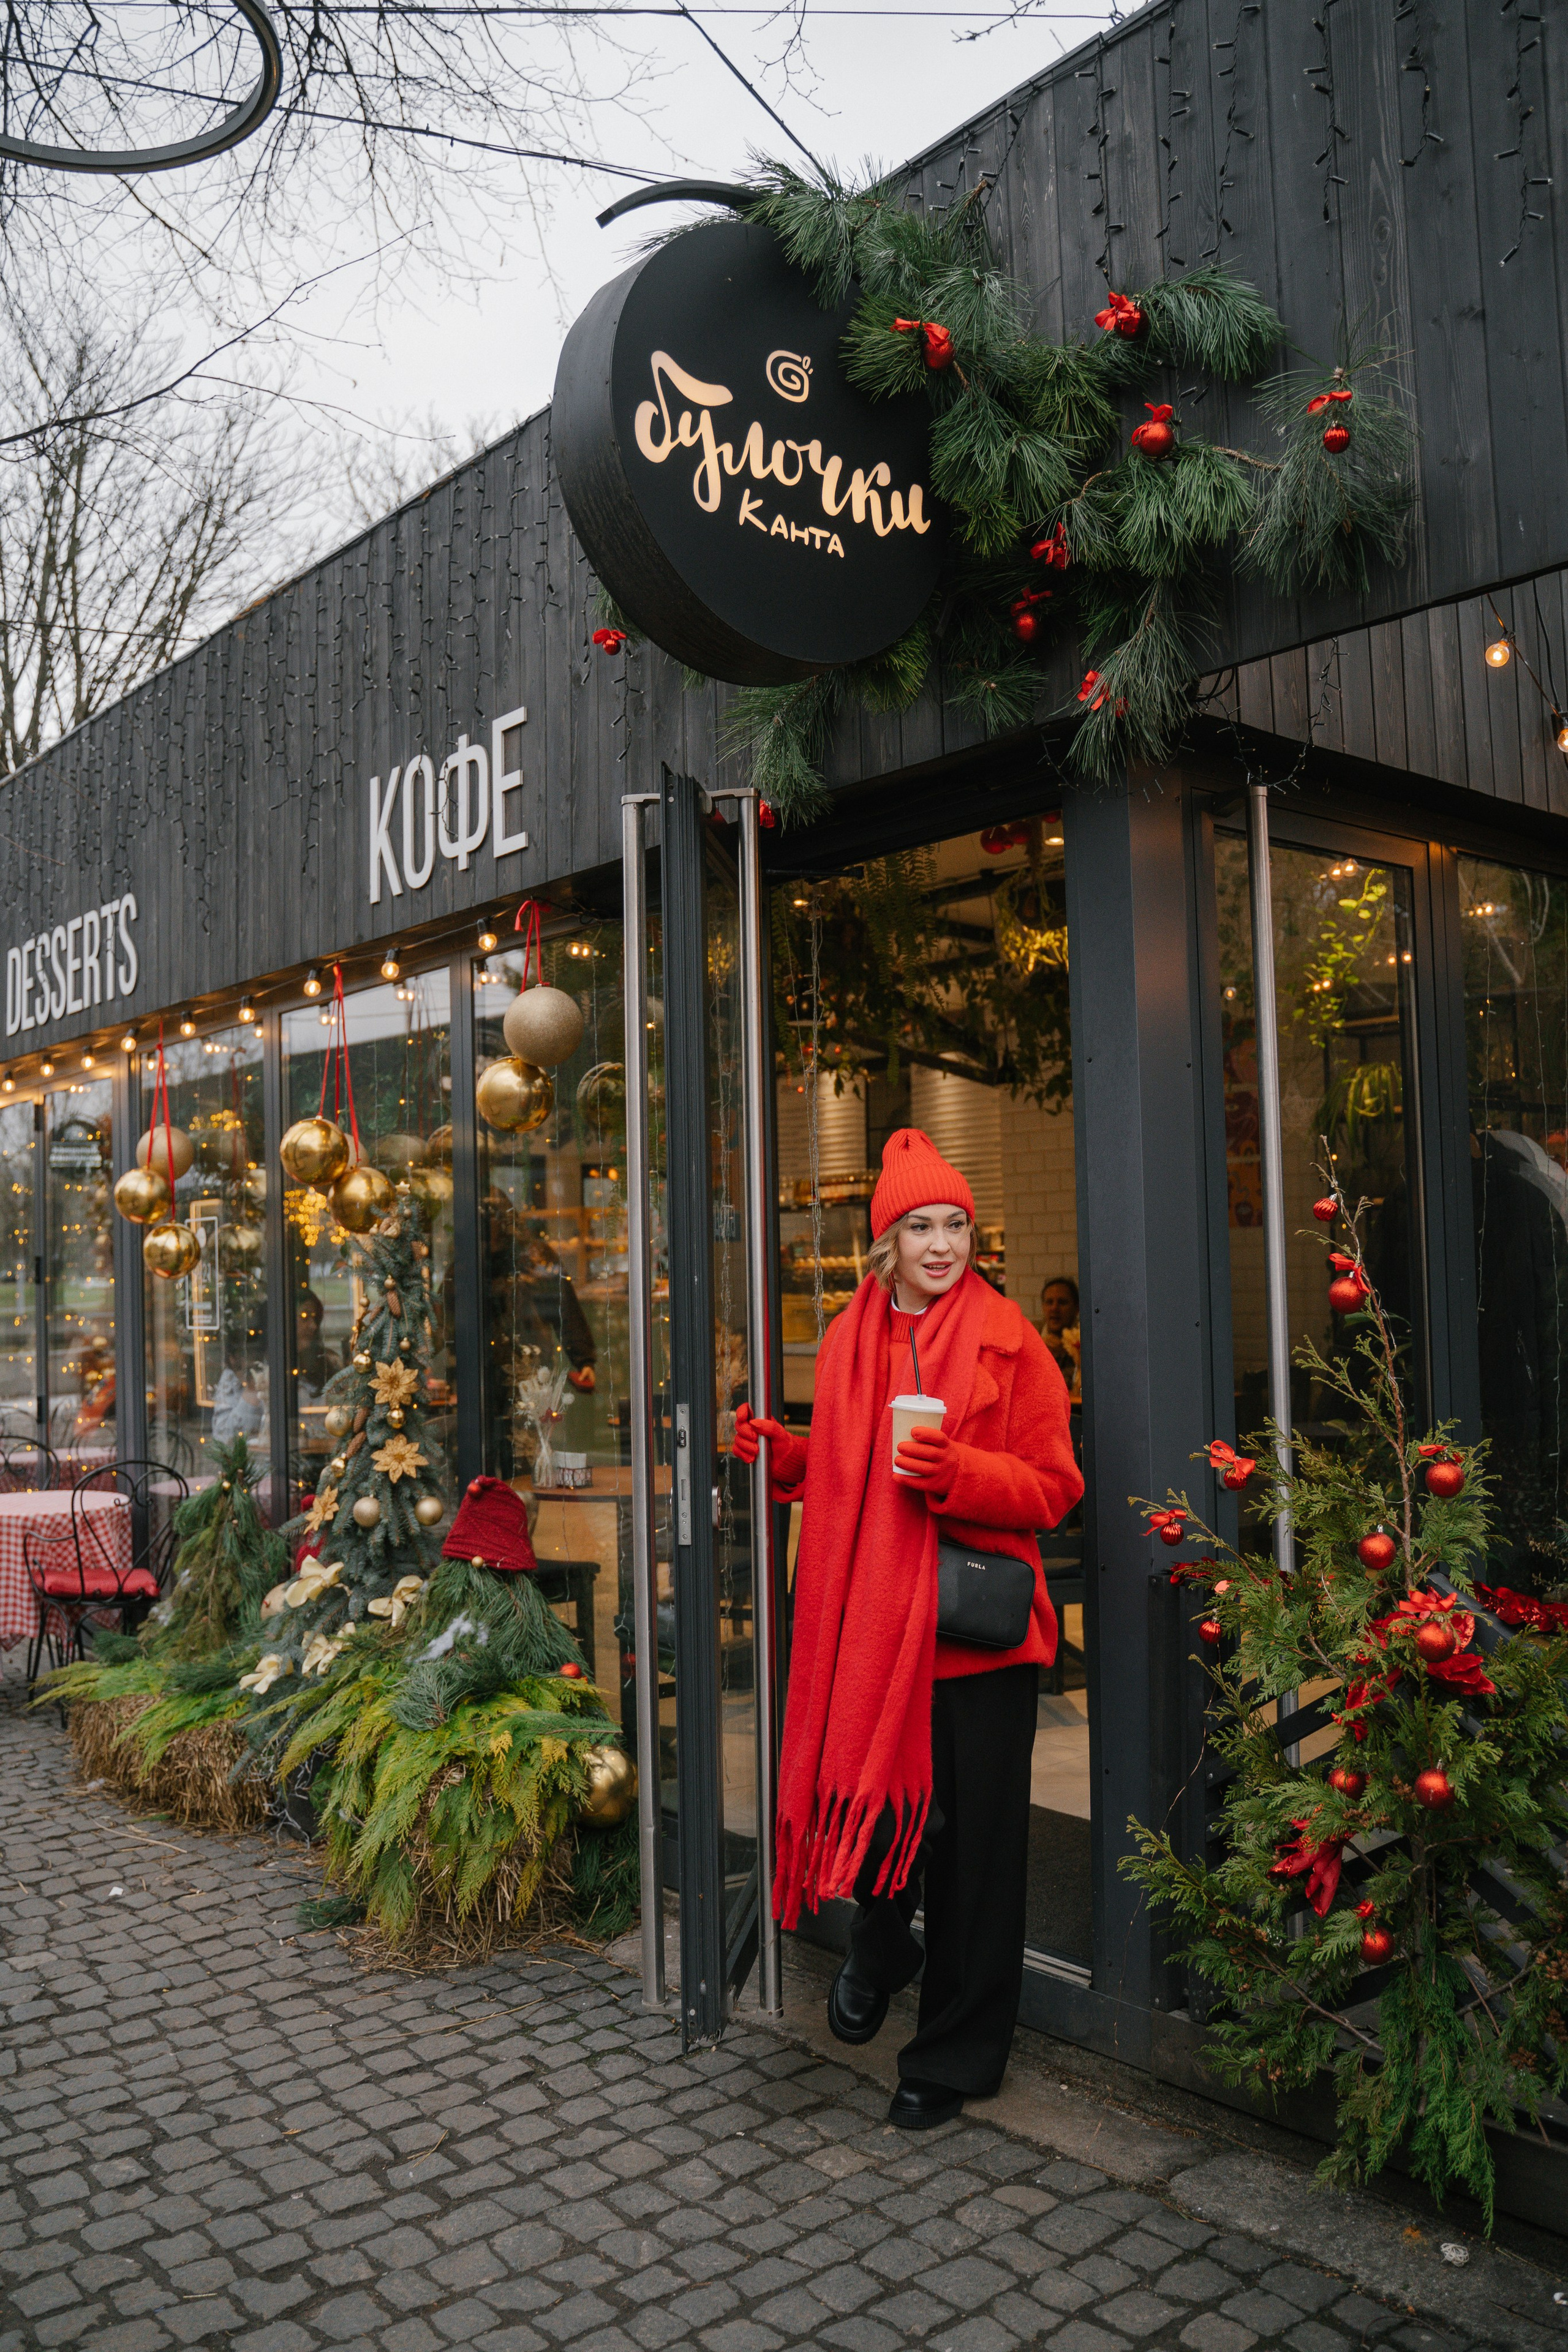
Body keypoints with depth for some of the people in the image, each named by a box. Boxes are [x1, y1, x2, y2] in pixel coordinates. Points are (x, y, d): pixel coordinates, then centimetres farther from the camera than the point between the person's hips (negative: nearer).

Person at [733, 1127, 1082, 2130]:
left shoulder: (1007, 1338, -2)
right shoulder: (850, 1341, 9)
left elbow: (1053, 1485, -5)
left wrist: (956, 1471, -20)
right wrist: (782, 1452, 0)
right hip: (870, 1621, 3)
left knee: (975, 1842, 5)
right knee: (874, 1809, 4)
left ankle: (954, 2057, 25)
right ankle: (882, 1946, 40)